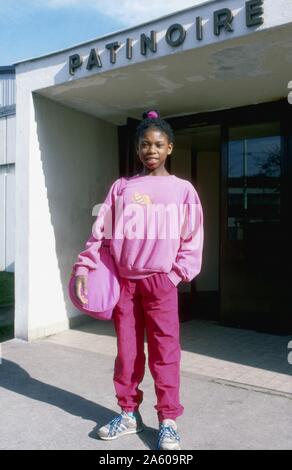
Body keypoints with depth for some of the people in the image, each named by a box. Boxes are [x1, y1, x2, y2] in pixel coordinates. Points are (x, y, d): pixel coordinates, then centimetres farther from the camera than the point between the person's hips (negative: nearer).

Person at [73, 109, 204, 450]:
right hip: (124, 280, 3)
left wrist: (175, 275, -7)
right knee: (126, 351, 10)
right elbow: (102, 232, 5)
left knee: (164, 352, 0)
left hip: (160, 281, -2)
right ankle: (129, 413, 25)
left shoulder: (182, 189, 3)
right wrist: (83, 268, -5)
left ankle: (167, 421, 13)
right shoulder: (121, 188, 8)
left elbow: (192, 239, 3)